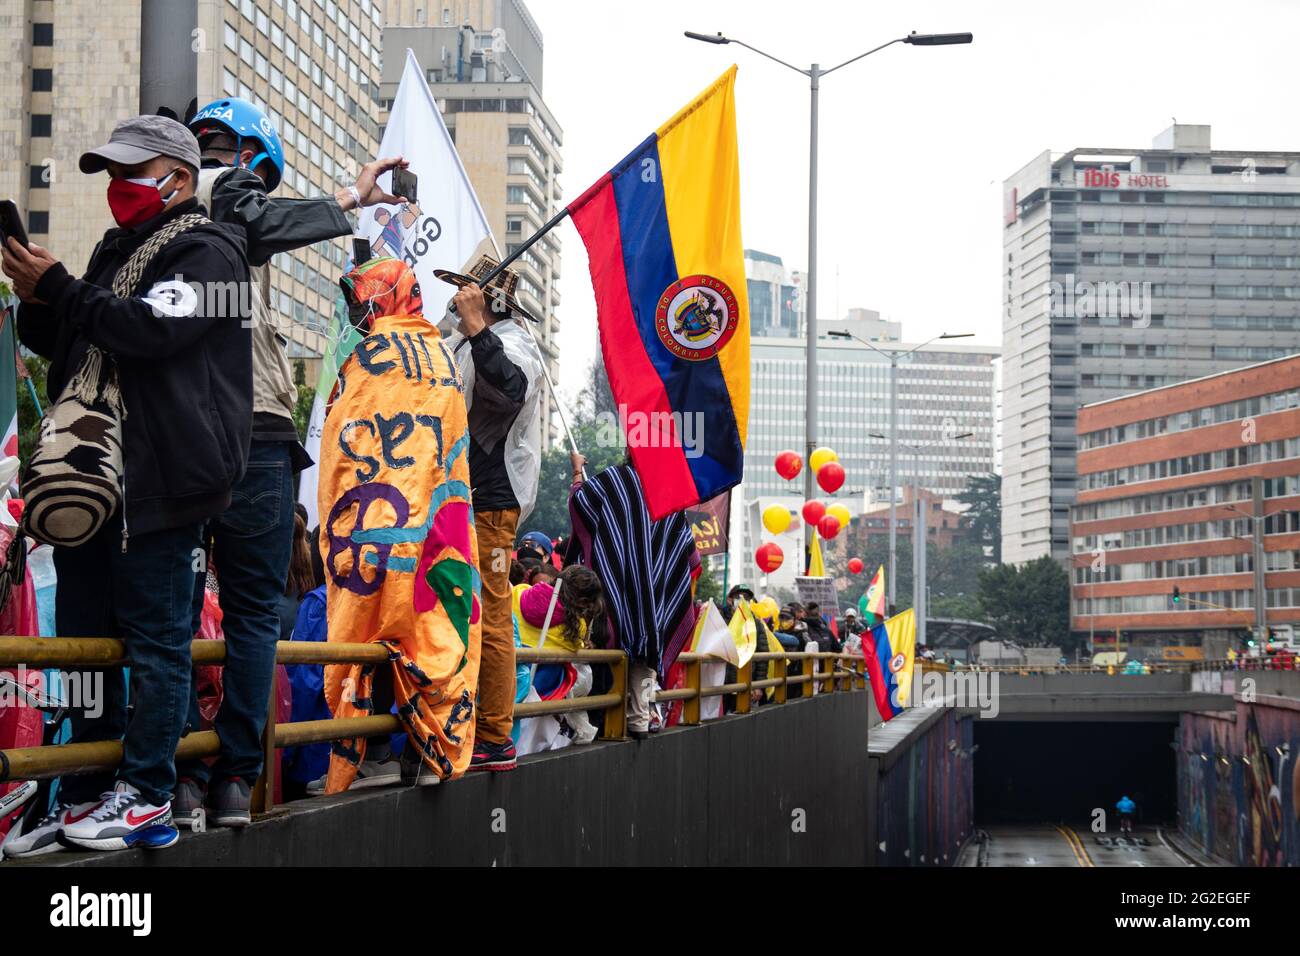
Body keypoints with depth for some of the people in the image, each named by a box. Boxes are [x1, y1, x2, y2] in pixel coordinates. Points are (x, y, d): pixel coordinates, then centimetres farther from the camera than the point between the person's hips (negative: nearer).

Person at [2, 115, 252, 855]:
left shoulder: (206, 252, -3)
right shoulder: (117, 251, 23)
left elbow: (151, 328, -19)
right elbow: (64, 345, 25)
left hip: (159, 482, -9)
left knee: (156, 637, -5)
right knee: (85, 639, 10)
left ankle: (146, 799, -3)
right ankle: (89, 795, 16)